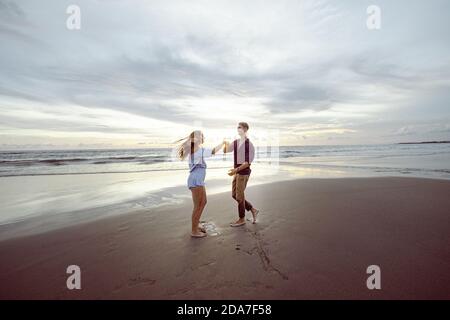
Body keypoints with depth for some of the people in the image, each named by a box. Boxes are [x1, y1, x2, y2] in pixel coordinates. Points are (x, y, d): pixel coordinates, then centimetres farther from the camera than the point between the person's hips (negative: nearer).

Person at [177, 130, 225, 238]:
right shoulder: (198, 149, -14)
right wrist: (223, 143, 1)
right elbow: (214, 151, -12)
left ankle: (196, 224, 32)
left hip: (199, 180, 10)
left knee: (203, 202, 19)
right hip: (195, 180, -10)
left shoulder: (193, 149, 14)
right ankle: (194, 231, 11)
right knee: (197, 206, -1)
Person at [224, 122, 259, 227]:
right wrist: (226, 143, -20)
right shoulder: (236, 142, 10)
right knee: (234, 195, 13)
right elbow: (225, 150, 0)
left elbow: (248, 162, -16)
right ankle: (253, 210, 25)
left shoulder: (249, 144, -12)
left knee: (239, 196, 1)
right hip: (237, 171, 8)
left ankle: (241, 219, 19)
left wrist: (236, 169, -24)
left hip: (244, 171, -8)